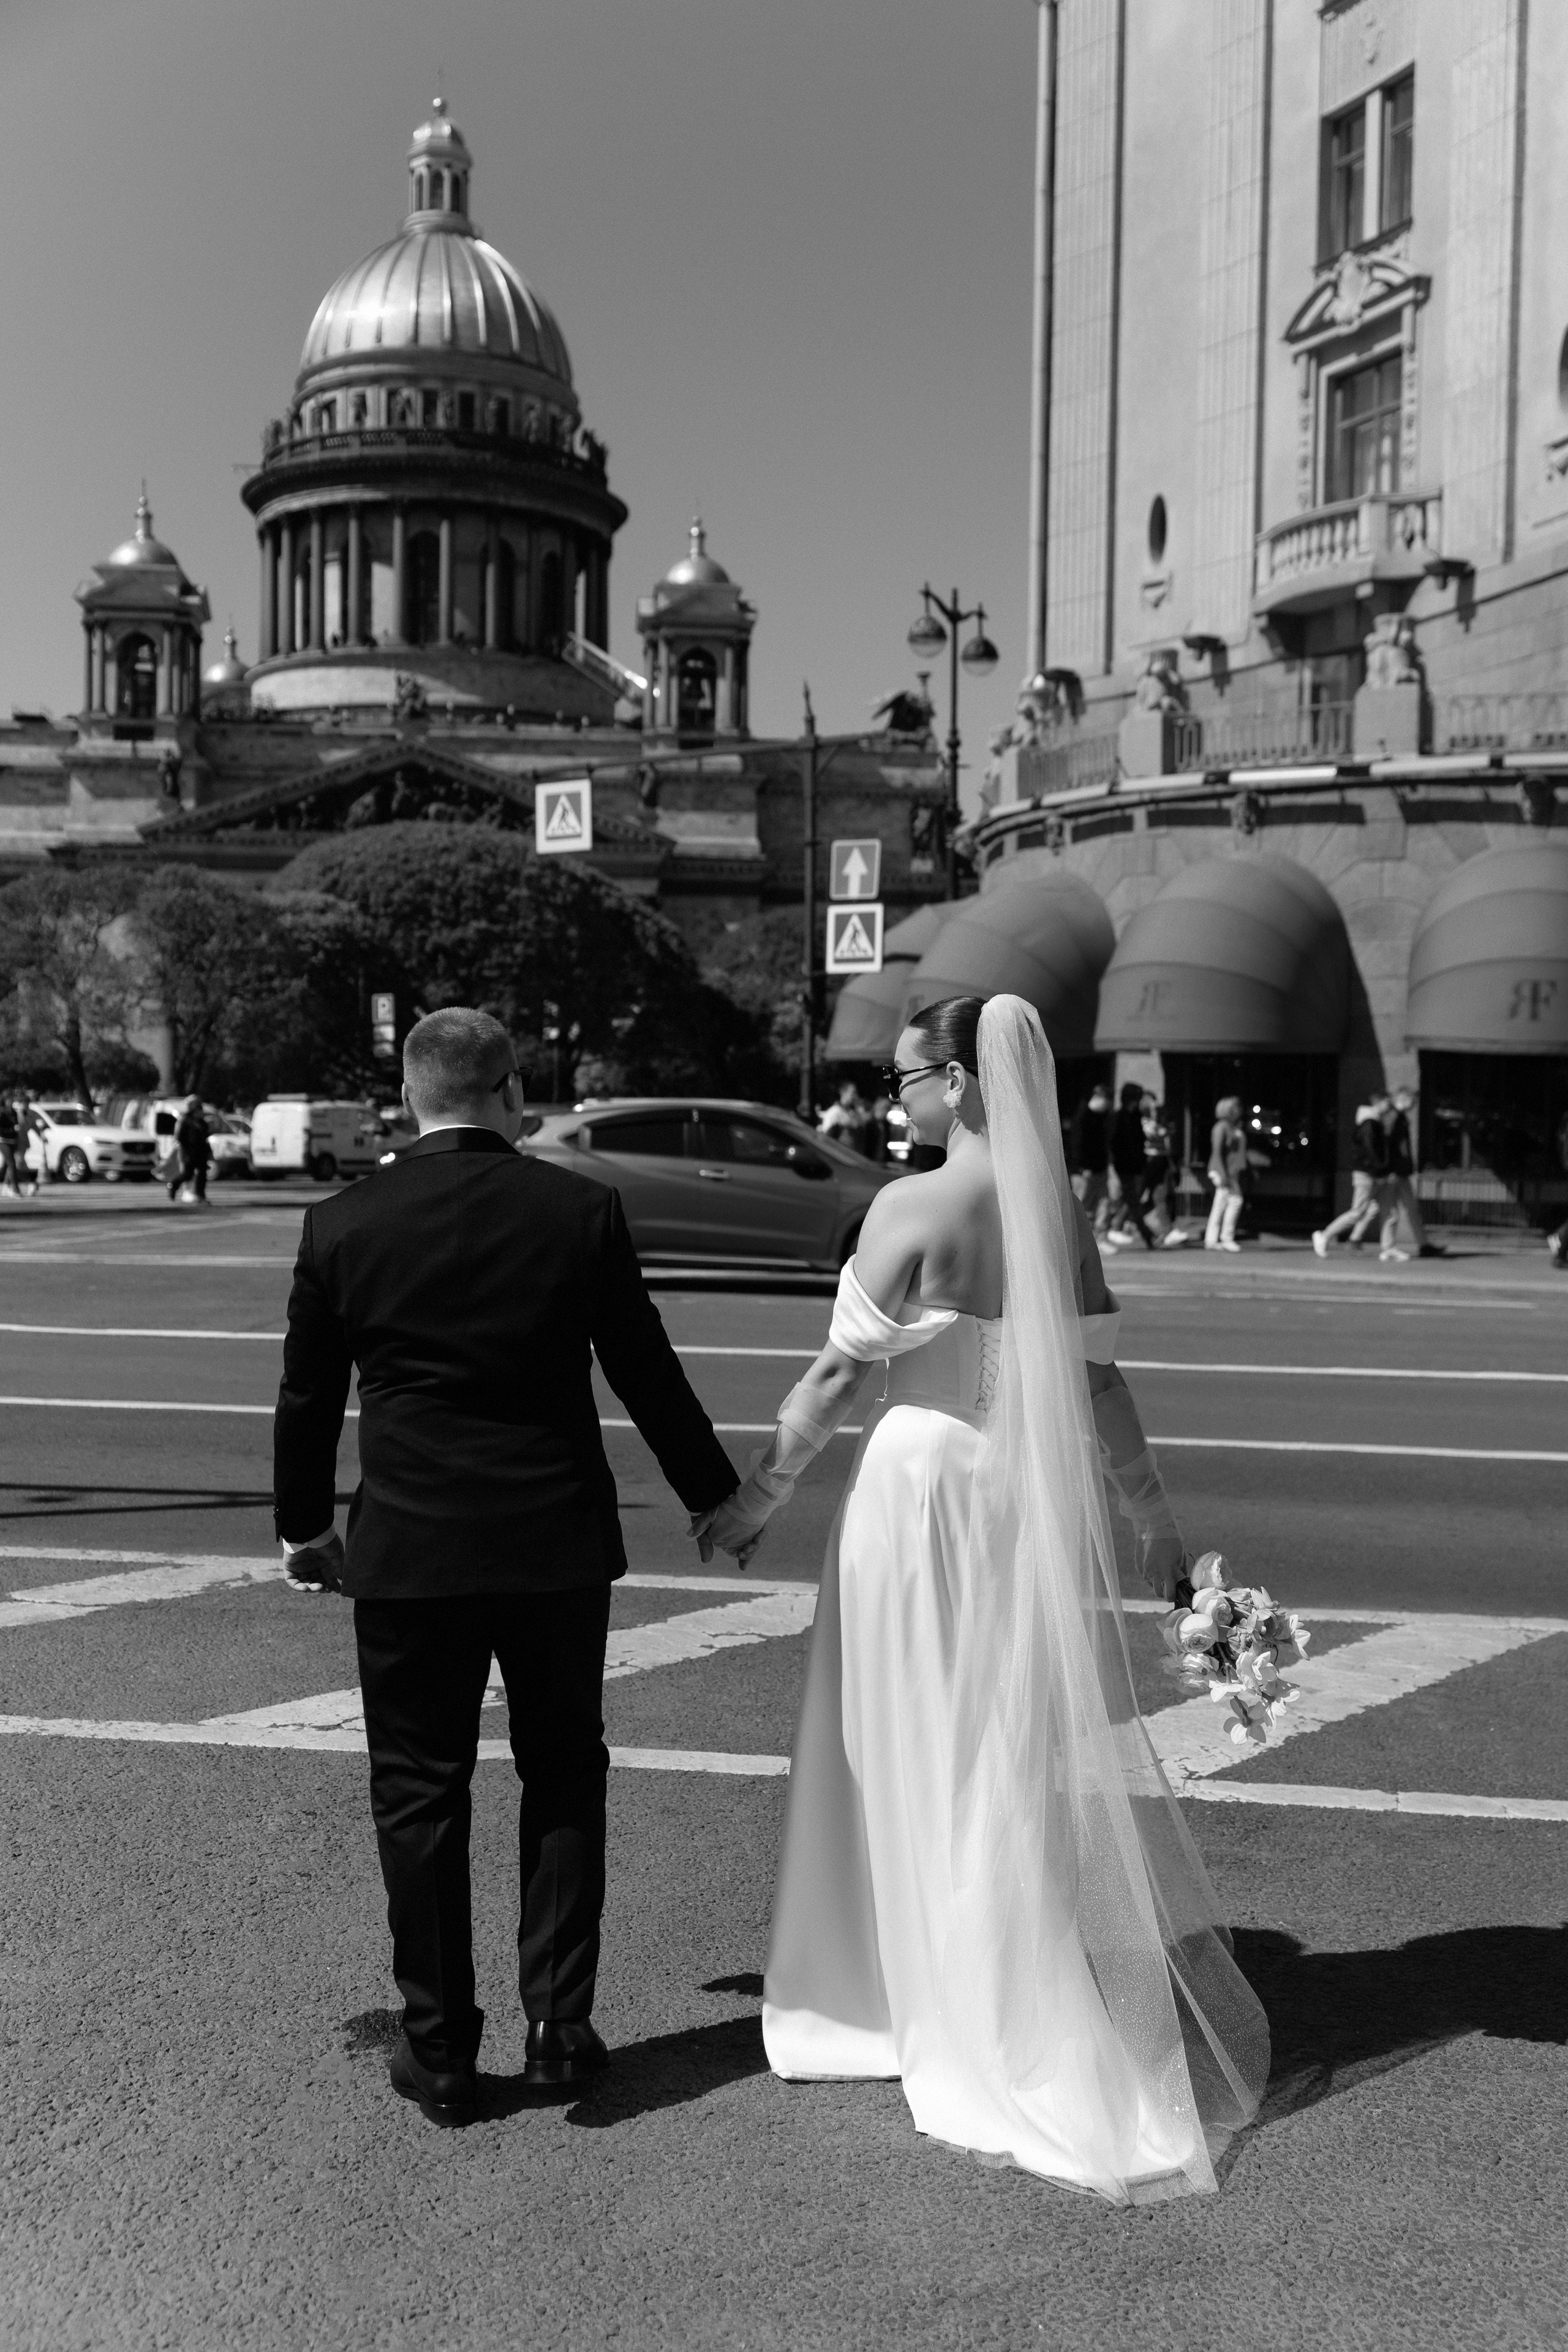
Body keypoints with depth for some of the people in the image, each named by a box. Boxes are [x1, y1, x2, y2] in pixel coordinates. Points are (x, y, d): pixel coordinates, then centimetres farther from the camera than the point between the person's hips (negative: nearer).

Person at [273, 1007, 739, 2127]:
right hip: (559, 1542, 0)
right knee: (565, 1782, 16)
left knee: (420, 1797, 11)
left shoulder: (343, 1225, -4)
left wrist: (303, 1527, 21)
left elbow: (308, 1399, 5)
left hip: (408, 1552, 0)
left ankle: (440, 2050, 20)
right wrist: (717, 1497, 14)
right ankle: (561, 2026, 20)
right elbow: (648, 1375, 0)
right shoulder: (582, 1211, -6)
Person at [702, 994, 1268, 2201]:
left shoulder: (911, 1208, -15)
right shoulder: (1065, 1210, 2)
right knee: (1048, 1753, 19)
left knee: (931, 1761, 9)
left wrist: (761, 1492, -1)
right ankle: (1144, 2009, 31)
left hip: (925, 1493, -6)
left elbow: (837, 1374, -12)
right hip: (1042, 1500, 6)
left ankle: (974, 2025, 22)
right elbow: (1099, 1380, 4)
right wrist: (1154, 1510, 14)